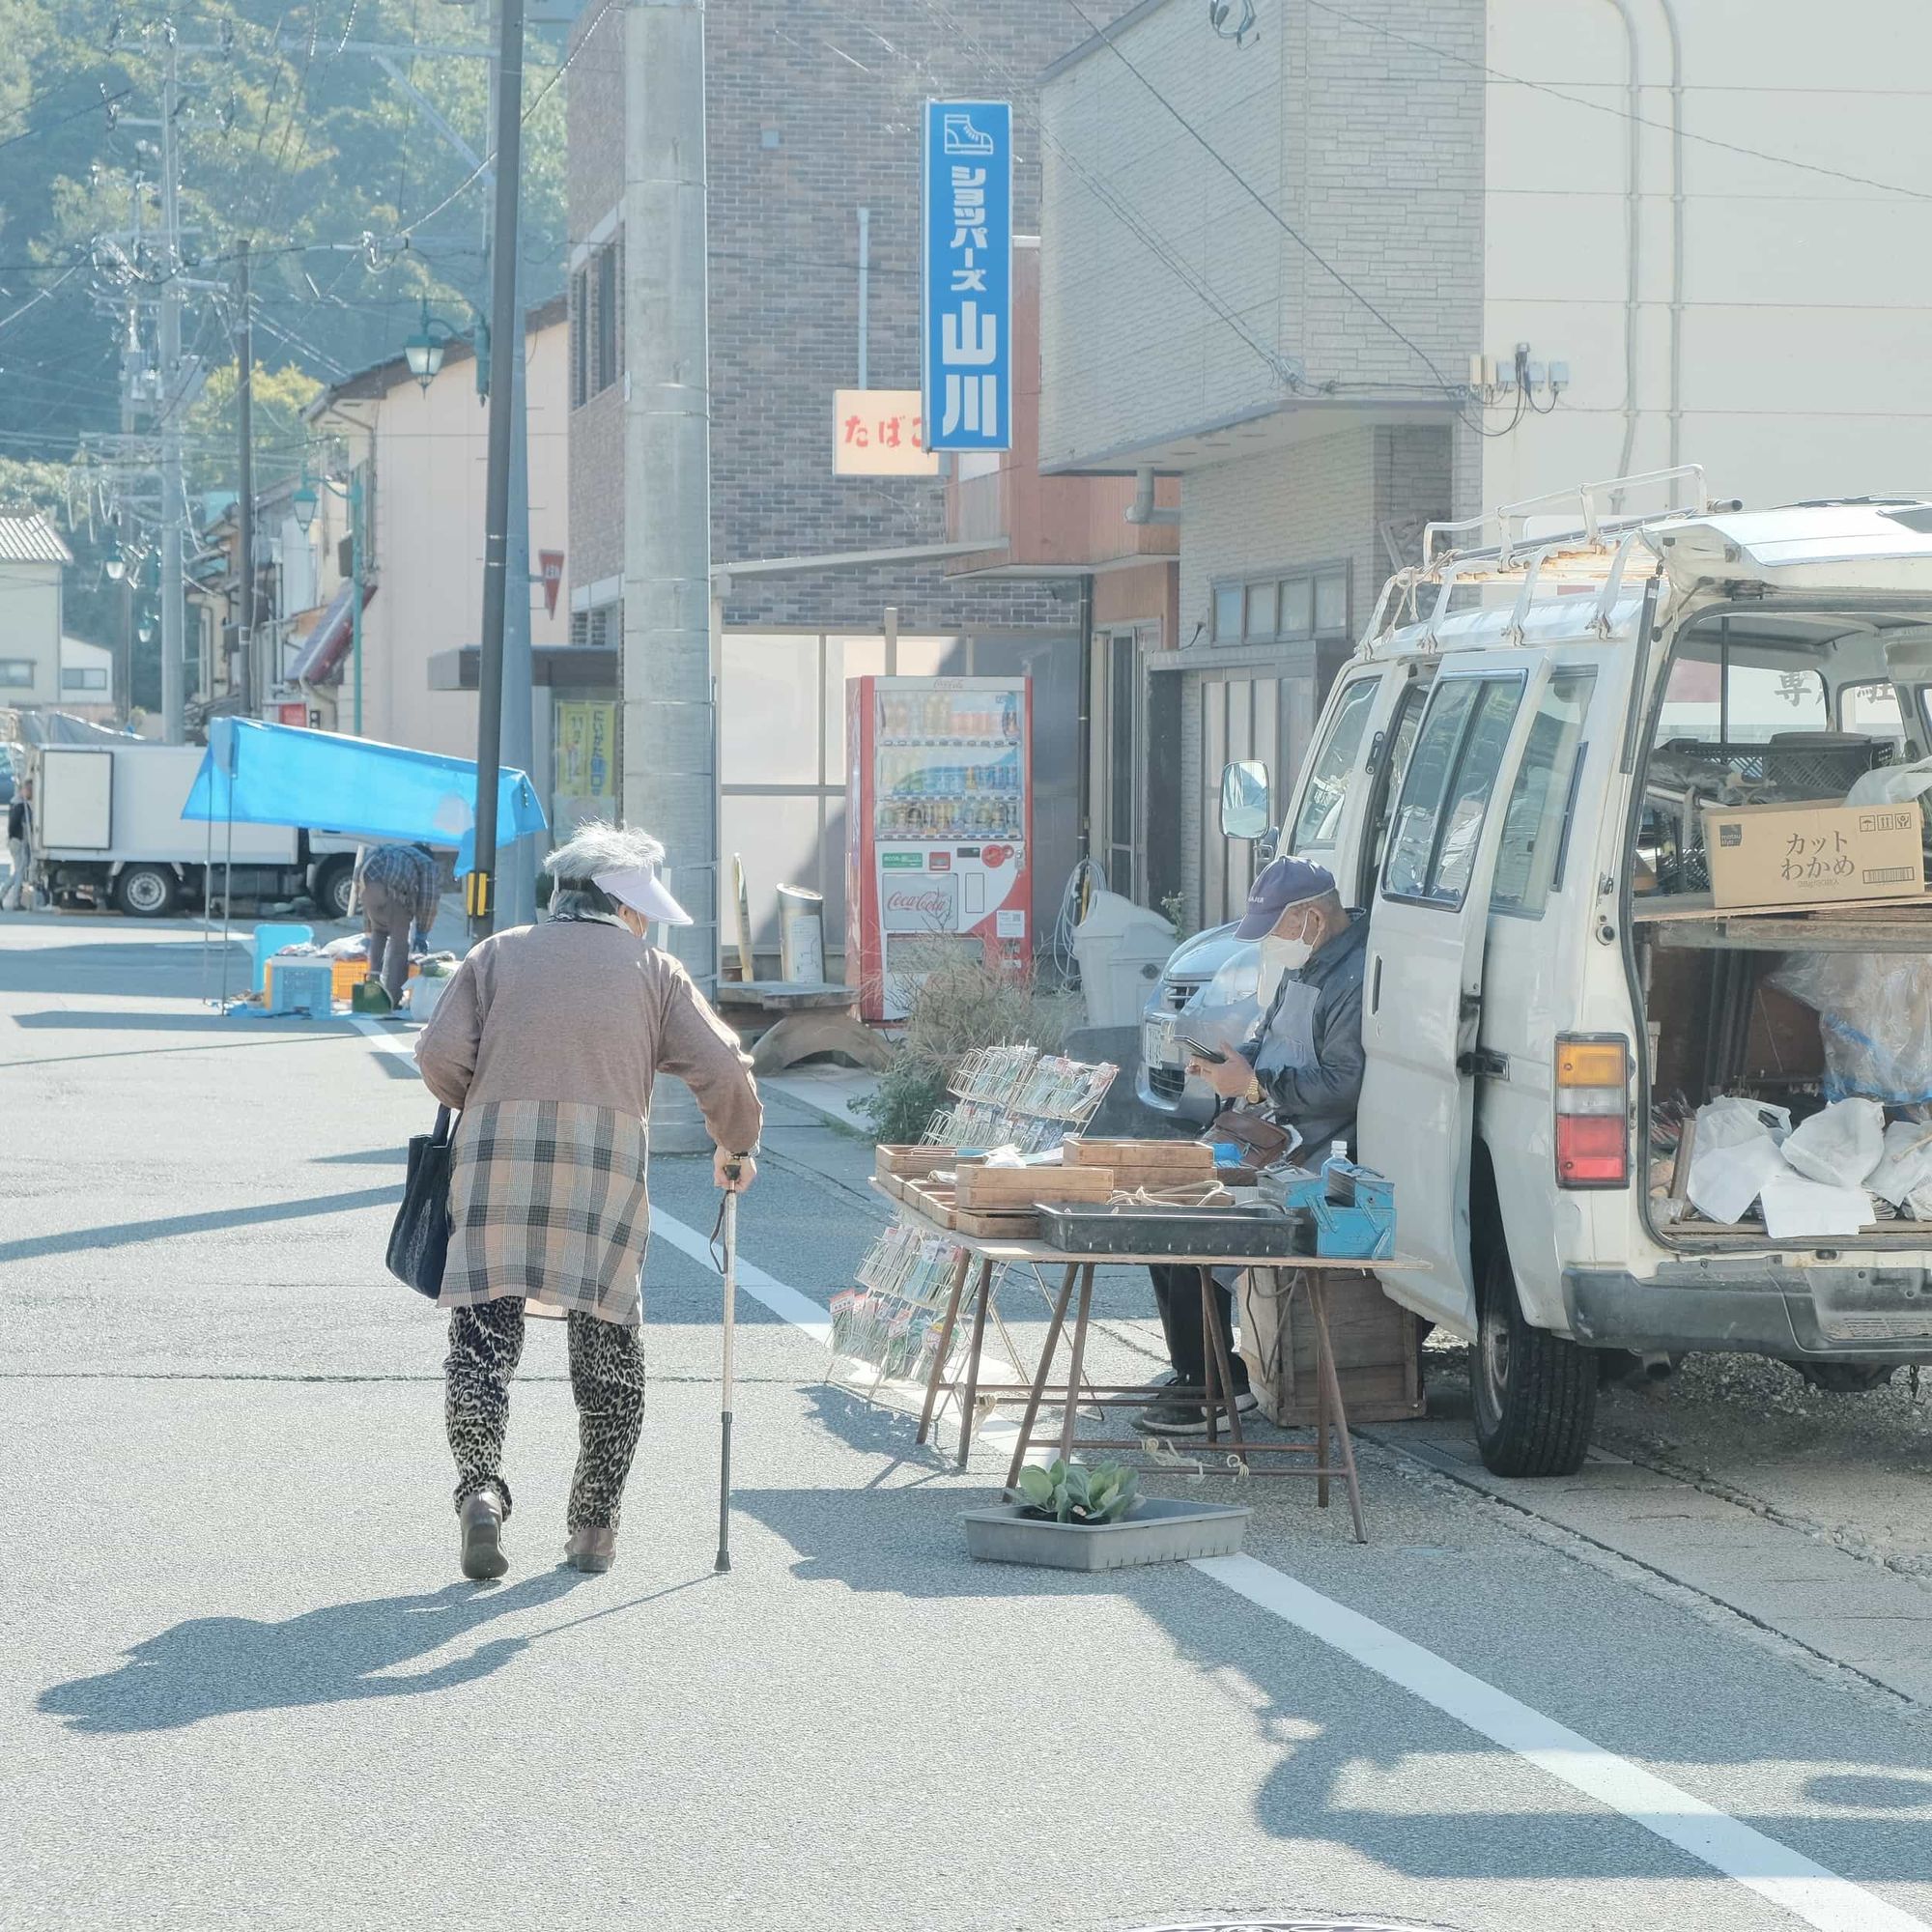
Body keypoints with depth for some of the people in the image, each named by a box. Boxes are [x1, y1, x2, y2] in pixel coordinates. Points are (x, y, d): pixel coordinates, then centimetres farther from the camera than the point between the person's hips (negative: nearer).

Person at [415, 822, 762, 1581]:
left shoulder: (498, 955, 16)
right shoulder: (652, 970, 14)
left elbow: (439, 1054, 4)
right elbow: (721, 1068, 6)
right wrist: (735, 1148, 22)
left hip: (495, 1151, 1)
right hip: (606, 1156, 0)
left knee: (484, 1334, 0)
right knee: (607, 1348, 9)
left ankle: (479, 1484, -22)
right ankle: (594, 1527, 11)